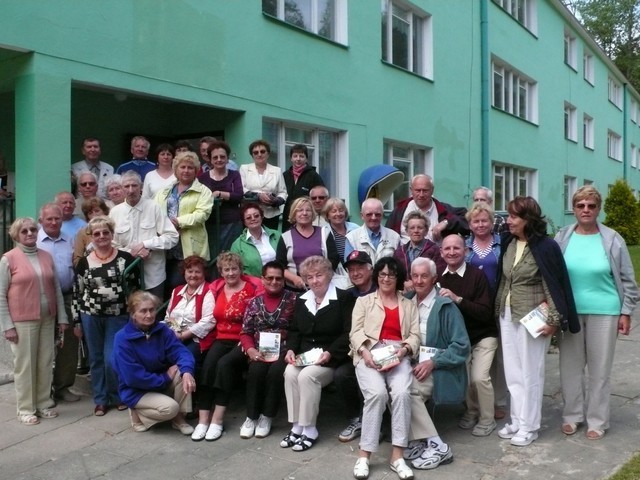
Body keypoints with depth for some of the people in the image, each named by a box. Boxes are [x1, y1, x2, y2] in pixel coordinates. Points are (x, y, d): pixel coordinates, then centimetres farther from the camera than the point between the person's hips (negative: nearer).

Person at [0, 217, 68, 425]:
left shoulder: (46, 256, 7)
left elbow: (56, 289, 11)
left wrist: (62, 317, 8)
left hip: (47, 319, 4)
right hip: (22, 321, -4)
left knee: (46, 363, 10)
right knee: (25, 365, 4)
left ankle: (44, 403, 24)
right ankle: (26, 409, 16)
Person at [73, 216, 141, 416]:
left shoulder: (125, 258, -4)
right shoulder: (84, 262, 0)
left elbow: (135, 287, 0)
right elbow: (77, 292, 5)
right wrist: (77, 320, 4)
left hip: (118, 316, -2)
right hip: (91, 316, 2)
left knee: (112, 359, -2)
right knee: (96, 359, 11)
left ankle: (118, 397, 20)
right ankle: (100, 400, 24)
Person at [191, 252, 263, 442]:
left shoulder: (253, 287, -4)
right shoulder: (216, 288, 12)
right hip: (222, 339, 4)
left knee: (225, 364, -29)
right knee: (208, 365, -24)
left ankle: (217, 420, -22)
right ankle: (203, 420, -22)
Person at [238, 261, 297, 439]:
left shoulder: (292, 299, 3)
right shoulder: (254, 302, 12)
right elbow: (245, 333, 9)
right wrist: (251, 350, -9)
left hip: (284, 349, -2)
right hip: (260, 351, 2)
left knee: (275, 372, -30)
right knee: (256, 371, -27)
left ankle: (266, 417, -10)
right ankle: (251, 417, -9)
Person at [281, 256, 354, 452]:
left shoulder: (344, 298, -3)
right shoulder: (301, 300, 16)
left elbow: (348, 333, -10)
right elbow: (294, 330, 17)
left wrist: (330, 353, -22)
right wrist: (291, 349, -3)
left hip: (332, 358, -5)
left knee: (307, 376, -30)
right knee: (290, 373, -25)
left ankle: (309, 430, -16)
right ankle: (296, 426, -14)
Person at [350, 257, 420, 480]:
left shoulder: (409, 305, 24)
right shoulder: (364, 301, 21)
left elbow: (415, 335, 11)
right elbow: (356, 332, 7)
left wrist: (403, 350, -11)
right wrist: (365, 352, -12)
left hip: (399, 355, 1)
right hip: (370, 354, -1)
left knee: (402, 393, -29)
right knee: (377, 393, -30)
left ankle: (397, 455, -22)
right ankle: (364, 455, -22)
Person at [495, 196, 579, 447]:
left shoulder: (545, 246, -14)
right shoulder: (507, 242, 4)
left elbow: (554, 285, -13)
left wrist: (554, 320, -15)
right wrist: (498, 309, 13)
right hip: (508, 315, 6)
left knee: (530, 372, 3)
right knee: (512, 372, 12)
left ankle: (529, 426, 15)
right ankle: (517, 420, 25)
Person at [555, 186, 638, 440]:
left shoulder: (612, 240, -4)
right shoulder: (562, 238, 0)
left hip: (604, 312, -2)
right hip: (569, 312, 2)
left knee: (599, 369, 7)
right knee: (570, 366, 10)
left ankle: (597, 420, 20)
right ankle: (572, 415, 25)